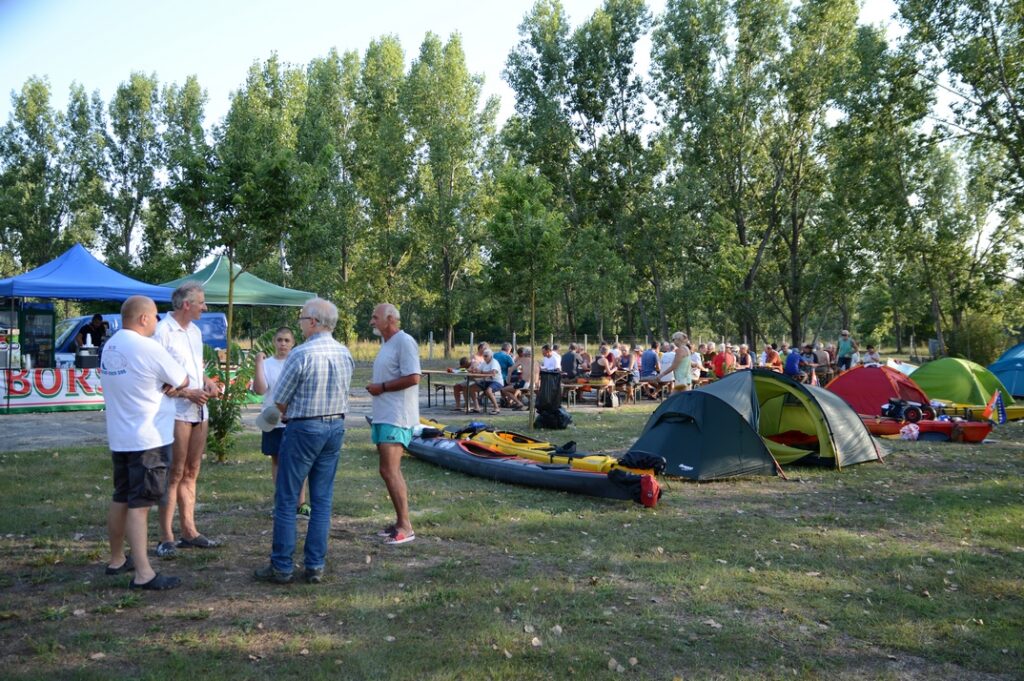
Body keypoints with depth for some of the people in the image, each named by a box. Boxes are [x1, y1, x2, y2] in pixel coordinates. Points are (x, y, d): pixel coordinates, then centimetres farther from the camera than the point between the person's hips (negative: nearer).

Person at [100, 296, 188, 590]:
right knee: (139, 504, -8)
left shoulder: (110, 346, 9)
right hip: (147, 439, -8)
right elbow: (182, 381, -8)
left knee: (121, 499, 18)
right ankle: (143, 574, -5)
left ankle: (117, 560, 30)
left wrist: (161, 386, 1)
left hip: (119, 438, 8)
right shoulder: (148, 348, -17)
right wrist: (170, 385, 11)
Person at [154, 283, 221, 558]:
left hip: (199, 410, 8)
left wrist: (207, 381, 5)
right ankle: (166, 537, 3)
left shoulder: (195, 331, 15)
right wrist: (188, 393, -18)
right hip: (177, 412, -8)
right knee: (174, 474, -4)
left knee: (191, 473, 13)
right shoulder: (163, 331, -12)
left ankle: (189, 531, 21)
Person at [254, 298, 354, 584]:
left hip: (304, 430, -6)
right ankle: (316, 566, 14)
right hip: (336, 426, 6)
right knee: (322, 500, 10)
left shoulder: (301, 354, -17)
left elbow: (280, 400, -10)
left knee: (286, 500, 5)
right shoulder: (345, 354, 4)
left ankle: (282, 567, 10)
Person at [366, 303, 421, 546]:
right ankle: (401, 522, 19)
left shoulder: (404, 342, -12)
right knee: (392, 471, 12)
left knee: (389, 471, -14)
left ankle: (405, 526, -8)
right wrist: (374, 387, 8)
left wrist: (381, 387, -14)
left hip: (396, 418, -10)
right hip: (383, 416, 10)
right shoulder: (386, 344, 19)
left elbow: (413, 378, -21)